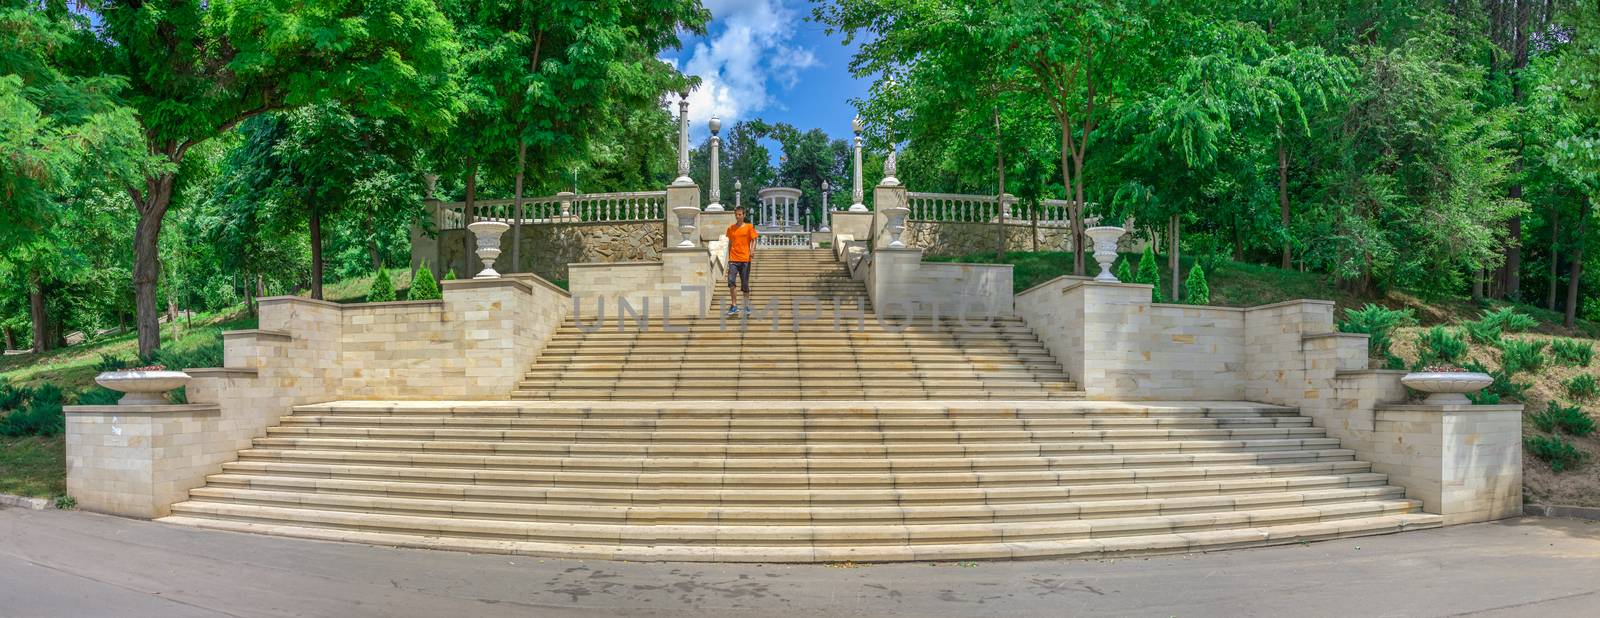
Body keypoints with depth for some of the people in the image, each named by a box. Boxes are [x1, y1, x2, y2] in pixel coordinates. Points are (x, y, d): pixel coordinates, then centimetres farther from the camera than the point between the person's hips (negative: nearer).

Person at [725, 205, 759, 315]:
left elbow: (753, 240, 1)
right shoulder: (731, 228, 11)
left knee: (745, 284, 4)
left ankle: (747, 306, 18)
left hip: (745, 259, -2)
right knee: (731, 281, -15)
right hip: (733, 260, 2)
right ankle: (734, 306, -10)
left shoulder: (749, 227, 3)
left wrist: (752, 250, -19)